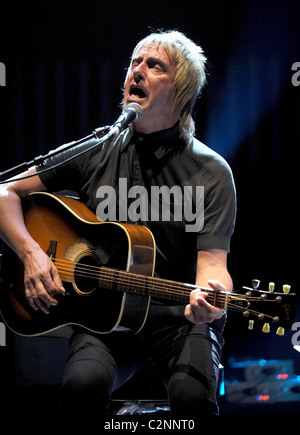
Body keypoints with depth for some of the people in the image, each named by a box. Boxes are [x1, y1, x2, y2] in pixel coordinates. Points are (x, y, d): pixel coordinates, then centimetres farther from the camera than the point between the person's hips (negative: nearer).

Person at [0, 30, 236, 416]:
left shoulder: (211, 172, -2)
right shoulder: (95, 153, 6)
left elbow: (212, 261, -11)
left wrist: (211, 298, -35)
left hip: (178, 317, -2)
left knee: (193, 393, -34)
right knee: (83, 383, -31)